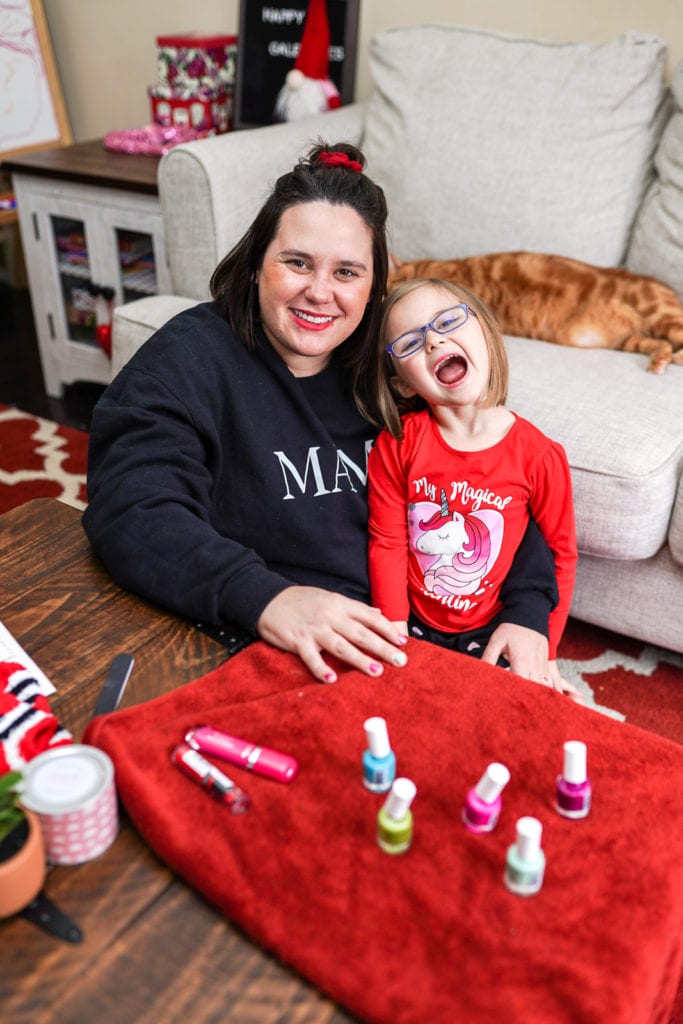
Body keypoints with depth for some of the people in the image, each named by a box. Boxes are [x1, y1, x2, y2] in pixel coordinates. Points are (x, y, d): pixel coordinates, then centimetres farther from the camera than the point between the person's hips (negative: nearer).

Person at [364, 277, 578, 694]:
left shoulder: (539, 456, -15)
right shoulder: (398, 443, -13)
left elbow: (560, 553, -4)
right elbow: (387, 543, -9)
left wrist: (544, 653, -2)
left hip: (492, 634, 0)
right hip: (413, 626, 1)